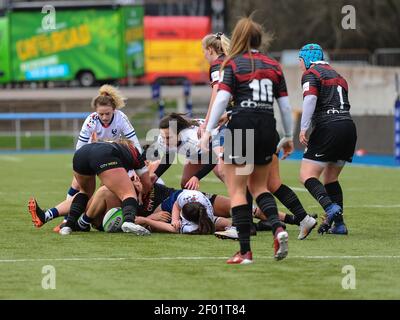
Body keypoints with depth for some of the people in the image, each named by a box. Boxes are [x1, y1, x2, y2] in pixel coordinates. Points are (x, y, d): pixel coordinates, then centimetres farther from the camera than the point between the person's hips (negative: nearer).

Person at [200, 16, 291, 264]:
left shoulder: (233, 64, -1)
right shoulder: (274, 66, 10)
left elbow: (222, 99, -11)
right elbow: (284, 104, 10)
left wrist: (208, 131, -9)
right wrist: (288, 136, 19)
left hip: (242, 126, -4)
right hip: (268, 129, 4)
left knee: (237, 190, 3)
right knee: (259, 186, 21)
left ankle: (245, 251, -3)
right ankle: (278, 227, -5)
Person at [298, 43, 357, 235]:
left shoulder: (310, 74, 2)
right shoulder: (337, 76, 25)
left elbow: (310, 99, -15)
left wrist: (304, 129, -21)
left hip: (328, 128, -8)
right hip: (349, 127, 8)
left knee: (307, 175, -6)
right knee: (331, 178, 18)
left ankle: (330, 207, -28)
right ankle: (338, 224, 11)